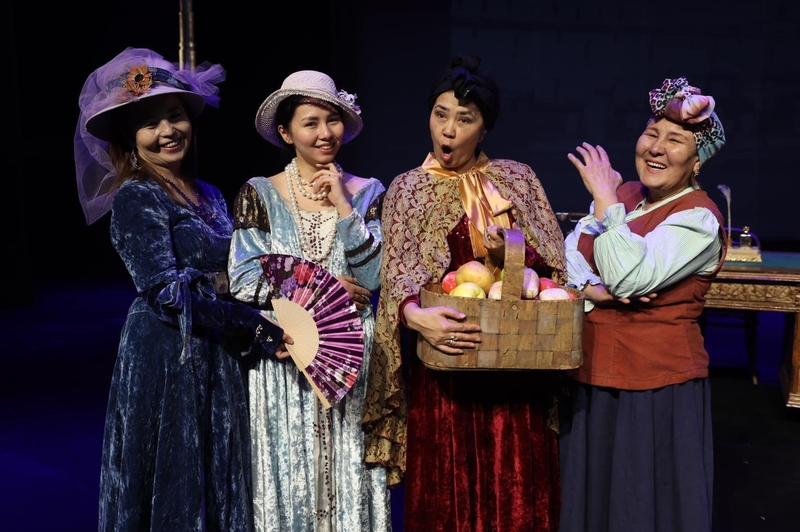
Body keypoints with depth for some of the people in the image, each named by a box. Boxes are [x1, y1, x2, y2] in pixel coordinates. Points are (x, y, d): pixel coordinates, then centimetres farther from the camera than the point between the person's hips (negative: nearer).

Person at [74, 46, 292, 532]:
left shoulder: (208, 195, 12)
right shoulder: (136, 197, -10)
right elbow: (167, 289, -18)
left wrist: (261, 325, -3)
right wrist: (257, 330, -18)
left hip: (217, 358, 7)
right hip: (165, 358, -7)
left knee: (218, 479, 14)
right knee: (174, 483, 4)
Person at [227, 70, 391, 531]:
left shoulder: (367, 193, 5)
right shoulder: (258, 194, 2)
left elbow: (375, 277, -5)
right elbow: (246, 283, -5)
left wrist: (342, 206, -8)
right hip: (284, 360, -1)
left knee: (350, 477, 5)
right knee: (289, 479, 5)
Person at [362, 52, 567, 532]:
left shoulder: (517, 178, 7)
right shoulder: (408, 190, 4)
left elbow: (556, 263, 3)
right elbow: (396, 272, -7)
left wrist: (512, 253, -17)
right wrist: (414, 314, -28)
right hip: (441, 365, -1)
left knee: (516, 487, 6)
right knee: (444, 491, 5)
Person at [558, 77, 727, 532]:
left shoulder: (698, 220, -14)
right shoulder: (624, 195, 8)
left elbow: (629, 276, -28)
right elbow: (569, 253, 2)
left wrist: (604, 197, -22)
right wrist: (592, 290, -17)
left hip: (656, 386, -7)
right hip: (591, 376, 7)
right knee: (590, 495, 21)